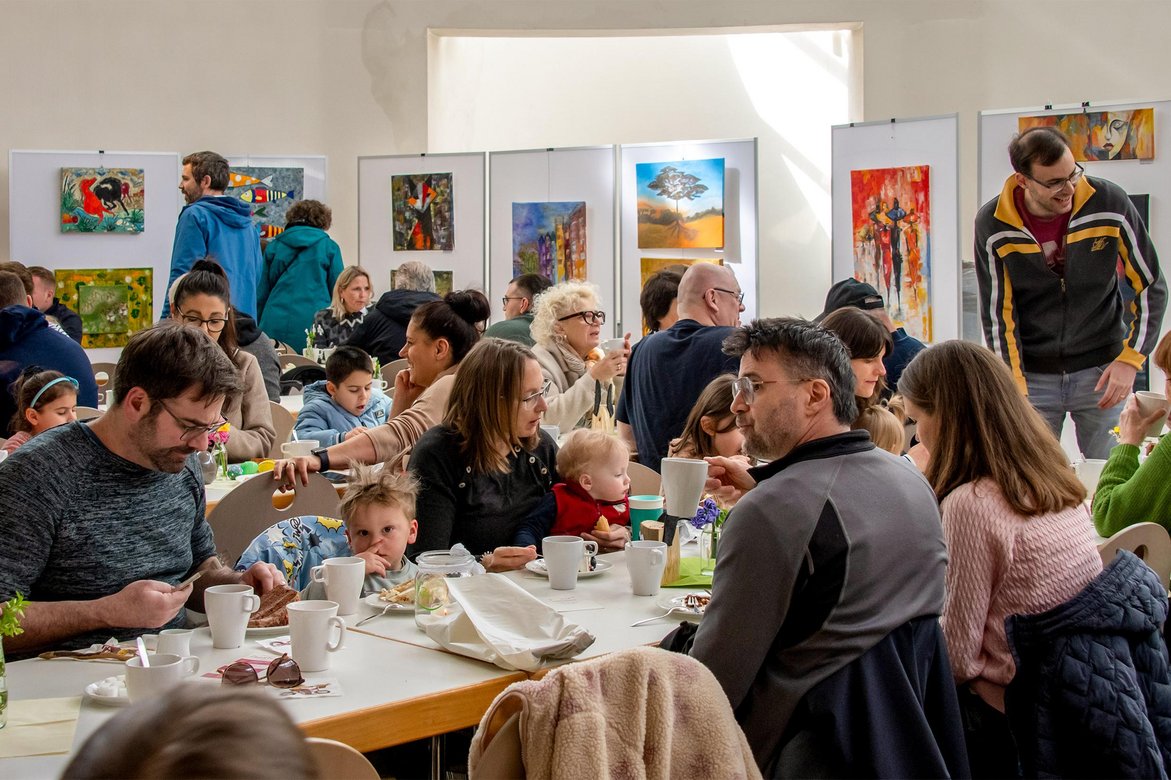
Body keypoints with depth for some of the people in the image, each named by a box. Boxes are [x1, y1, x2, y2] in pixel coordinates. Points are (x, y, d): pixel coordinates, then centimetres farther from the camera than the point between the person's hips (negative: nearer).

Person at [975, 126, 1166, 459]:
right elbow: (997, 314, -7)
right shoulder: (993, 225, -12)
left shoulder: (1110, 203, -11)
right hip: (1032, 375, 0)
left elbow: (1151, 288, -2)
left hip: (1102, 370, 0)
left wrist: (1130, 359, -9)